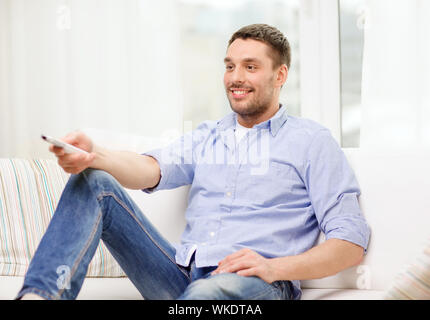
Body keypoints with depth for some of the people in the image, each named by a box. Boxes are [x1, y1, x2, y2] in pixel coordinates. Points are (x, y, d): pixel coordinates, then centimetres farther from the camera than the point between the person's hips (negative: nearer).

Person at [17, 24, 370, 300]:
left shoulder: (311, 141, 7)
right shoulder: (207, 136, 23)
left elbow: (352, 243, -2)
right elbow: (151, 170, 2)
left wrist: (274, 267, -18)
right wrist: (94, 155, -21)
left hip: (254, 283, -5)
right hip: (180, 276, 5)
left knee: (208, 291, -43)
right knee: (94, 182, -10)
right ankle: (39, 295, -31)